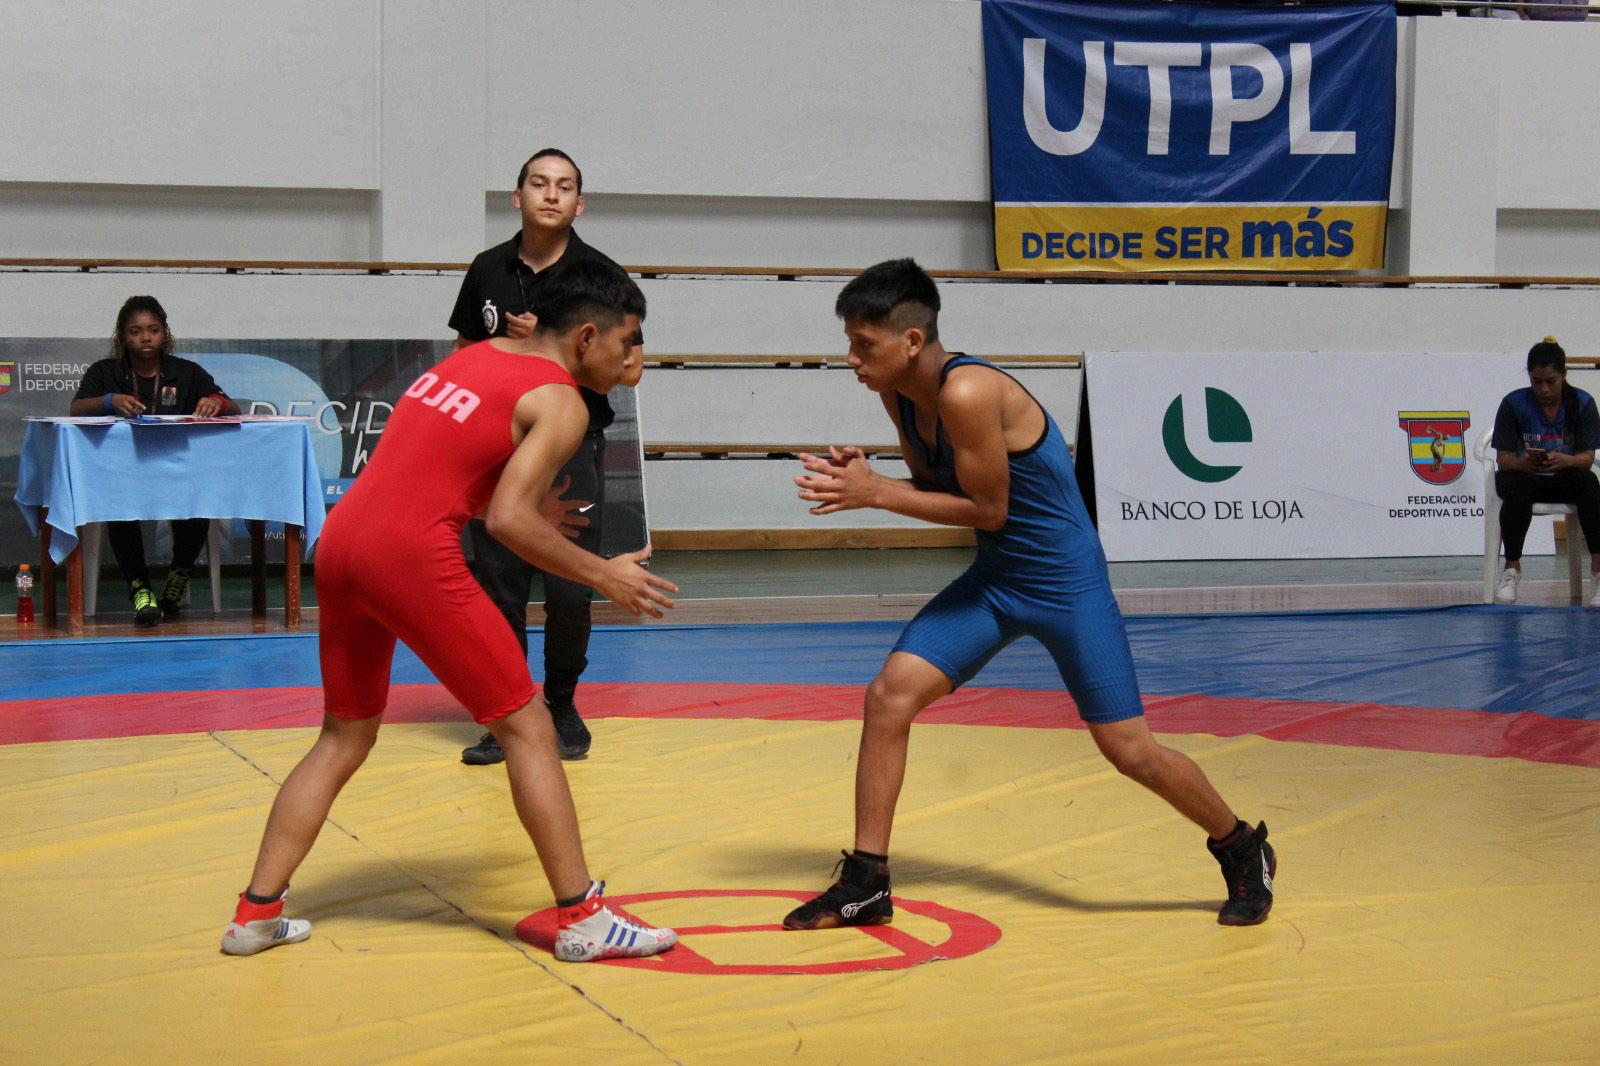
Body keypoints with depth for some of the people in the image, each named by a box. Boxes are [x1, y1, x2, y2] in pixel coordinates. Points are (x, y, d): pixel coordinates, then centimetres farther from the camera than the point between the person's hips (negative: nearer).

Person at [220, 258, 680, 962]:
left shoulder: (474, 357, 21)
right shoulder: (561, 403, -2)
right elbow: (507, 519, -13)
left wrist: (539, 510, 32)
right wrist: (601, 575, -3)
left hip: (339, 538, 8)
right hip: (412, 555, -8)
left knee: (344, 736, 20)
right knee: (526, 726, 3)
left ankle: (256, 914, 20)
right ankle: (581, 918, 4)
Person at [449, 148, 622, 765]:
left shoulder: (599, 274, -2)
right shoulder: (488, 270, 7)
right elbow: (464, 354, 17)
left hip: (572, 443, -2)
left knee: (569, 591, 0)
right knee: (497, 586, 2)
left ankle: (562, 706, 18)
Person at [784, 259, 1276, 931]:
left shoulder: (967, 393, -28)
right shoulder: (900, 395, -2)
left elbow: (987, 508, -23)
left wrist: (875, 494, -23)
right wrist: (863, 480, -11)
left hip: (1065, 579, -8)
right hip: (994, 578, 8)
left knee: (1127, 747, -2)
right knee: (888, 697, -5)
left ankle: (1244, 852, 23)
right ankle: (866, 885, 4)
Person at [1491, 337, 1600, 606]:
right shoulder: (1514, 404, -9)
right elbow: (1503, 459, -11)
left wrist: (1565, 461, -33)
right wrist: (1525, 462, -35)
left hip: (1565, 479, 1)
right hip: (1526, 476, -1)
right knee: (1517, 486, -37)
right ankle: (1511, 568, -25)